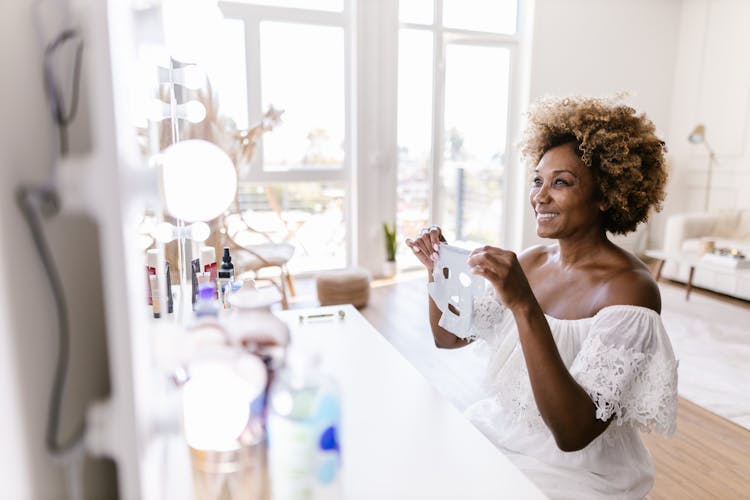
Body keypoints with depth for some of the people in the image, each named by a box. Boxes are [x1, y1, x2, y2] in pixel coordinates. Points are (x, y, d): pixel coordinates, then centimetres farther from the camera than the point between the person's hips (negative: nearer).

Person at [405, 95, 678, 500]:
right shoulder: (530, 261, -1)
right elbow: (449, 337, 4)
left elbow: (573, 433, -27)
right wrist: (438, 271, -13)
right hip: (497, 432, 5)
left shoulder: (629, 288, -20)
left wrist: (524, 307, -35)